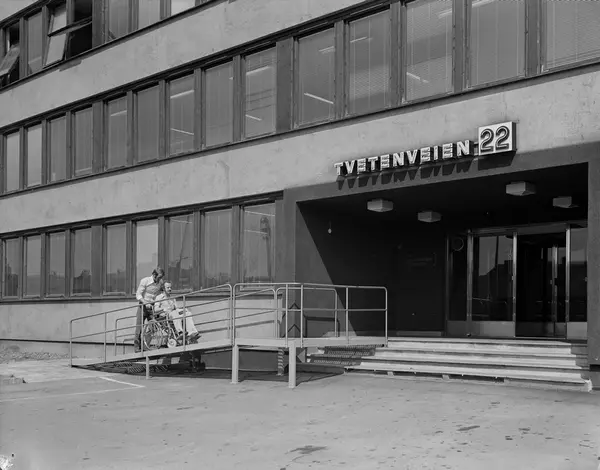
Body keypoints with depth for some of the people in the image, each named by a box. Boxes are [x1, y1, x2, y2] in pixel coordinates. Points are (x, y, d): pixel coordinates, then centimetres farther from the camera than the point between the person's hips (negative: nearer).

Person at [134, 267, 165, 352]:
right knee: (139, 328, -3)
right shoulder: (145, 281, -11)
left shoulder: (160, 282, 2)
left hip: (153, 307, 3)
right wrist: (146, 303, -25)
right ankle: (137, 347, 6)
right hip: (143, 306, -3)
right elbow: (138, 295, -12)